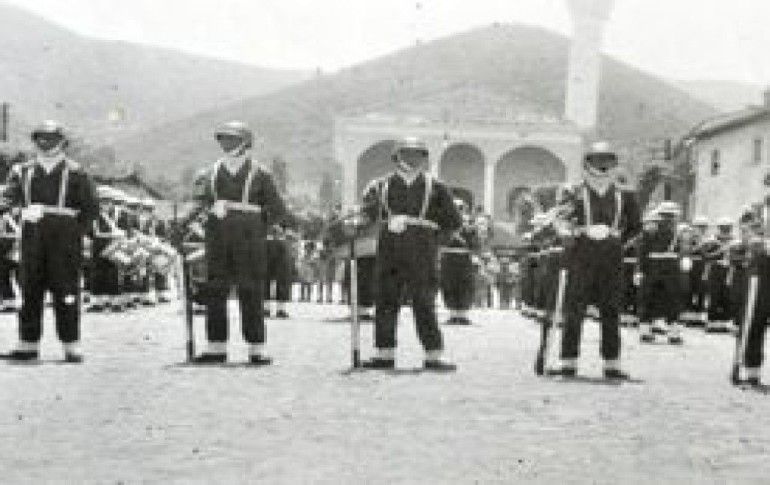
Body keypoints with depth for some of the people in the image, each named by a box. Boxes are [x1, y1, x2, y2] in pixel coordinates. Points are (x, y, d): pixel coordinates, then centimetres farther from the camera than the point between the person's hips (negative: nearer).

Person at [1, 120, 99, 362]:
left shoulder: (74, 173, 2)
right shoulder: (24, 171, 12)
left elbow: (91, 208, 1)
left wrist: (76, 231, -8)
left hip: (64, 241, -3)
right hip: (33, 239, 4)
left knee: (66, 292, -3)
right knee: (30, 291, 6)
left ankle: (72, 346, 3)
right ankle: (28, 345, 14)